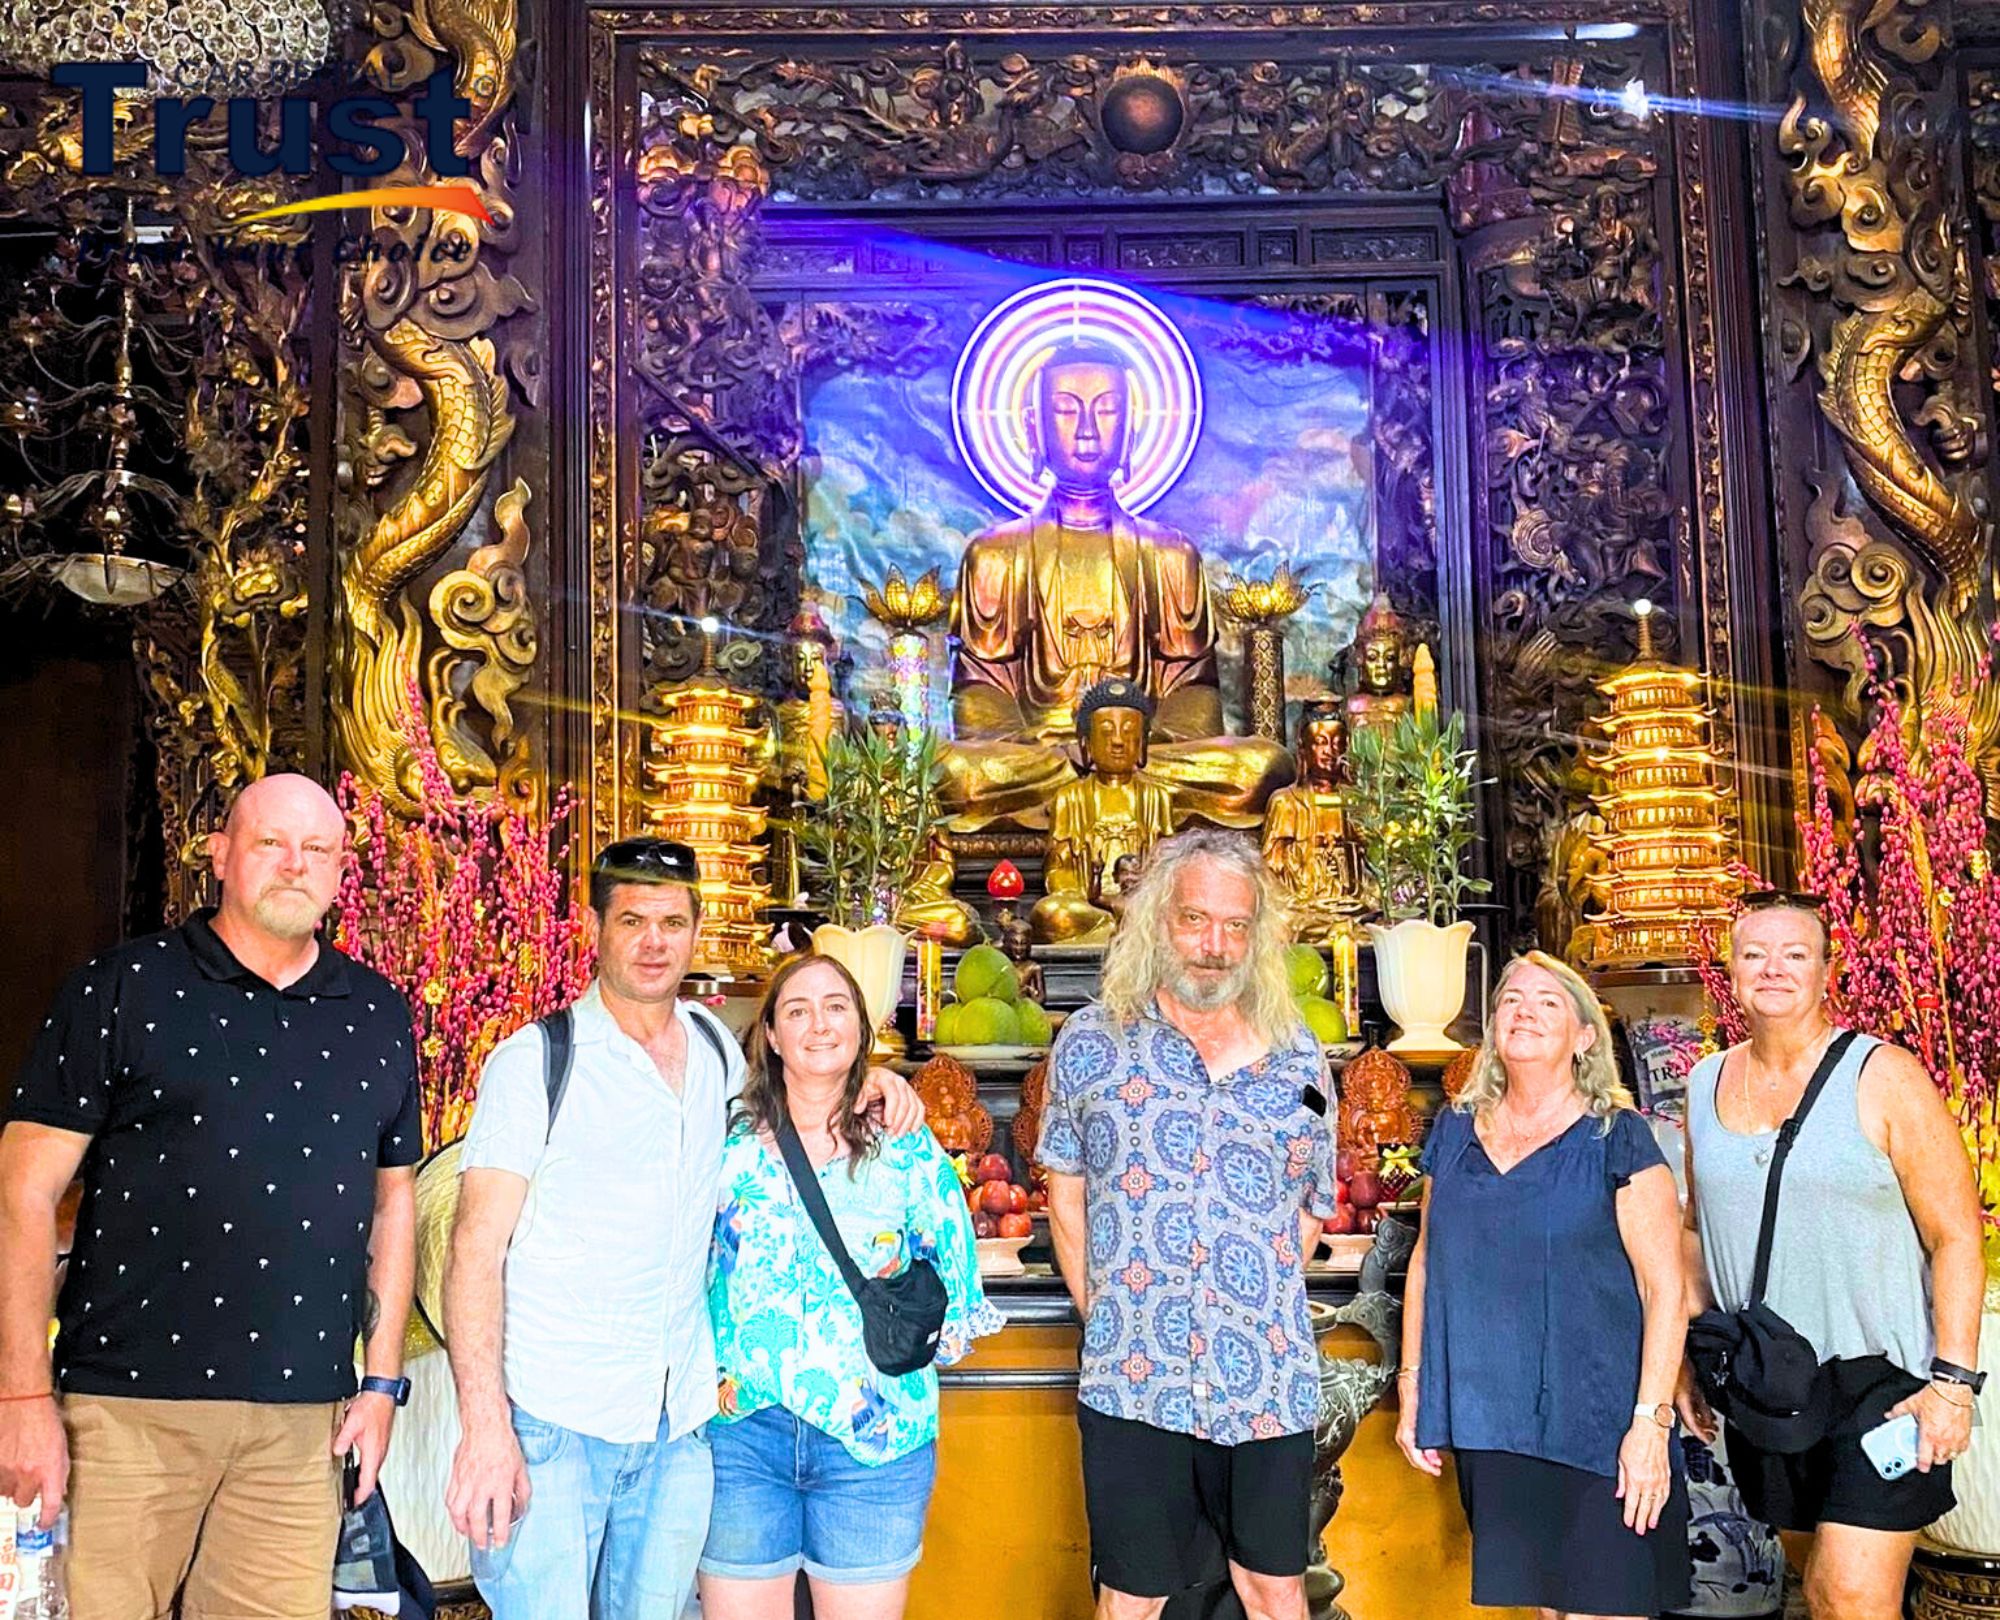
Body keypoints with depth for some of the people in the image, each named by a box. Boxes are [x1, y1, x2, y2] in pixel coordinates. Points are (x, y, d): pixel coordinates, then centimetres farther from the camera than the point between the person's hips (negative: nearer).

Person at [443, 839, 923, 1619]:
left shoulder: (715, 1048, 10)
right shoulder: (536, 1059, -6)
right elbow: (477, 1247, -10)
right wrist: (485, 1428, -20)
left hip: (679, 1429, 5)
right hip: (553, 1423, -5)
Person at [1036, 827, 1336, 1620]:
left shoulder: (1299, 1058, 6)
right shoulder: (1090, 1042, 1)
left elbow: (1315, 1208, 15)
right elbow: (1066, 1196, 9)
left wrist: (1259, 1296, 5)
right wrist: (1103, 1315, 3)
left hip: (1268, 1384, 2)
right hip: (1131, 1384, -1)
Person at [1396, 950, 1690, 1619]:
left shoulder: (1616, 1139, -6)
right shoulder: (1456, 1132, 8)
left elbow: (1665, 1288, -9)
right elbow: (1426, 1260, 16)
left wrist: (1650, 1421, -15)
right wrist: (1411, 1386, 12)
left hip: (1594, 1428, -4)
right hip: (1485, 1424, 4)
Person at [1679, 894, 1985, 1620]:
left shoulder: (1883, 1078, -8)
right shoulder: (1708, 1084, 7)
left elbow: (1957, 1236, -9)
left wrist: (1954, 1380, -15)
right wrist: (1691, 1356, 14)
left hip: (1877, 1377, -5)